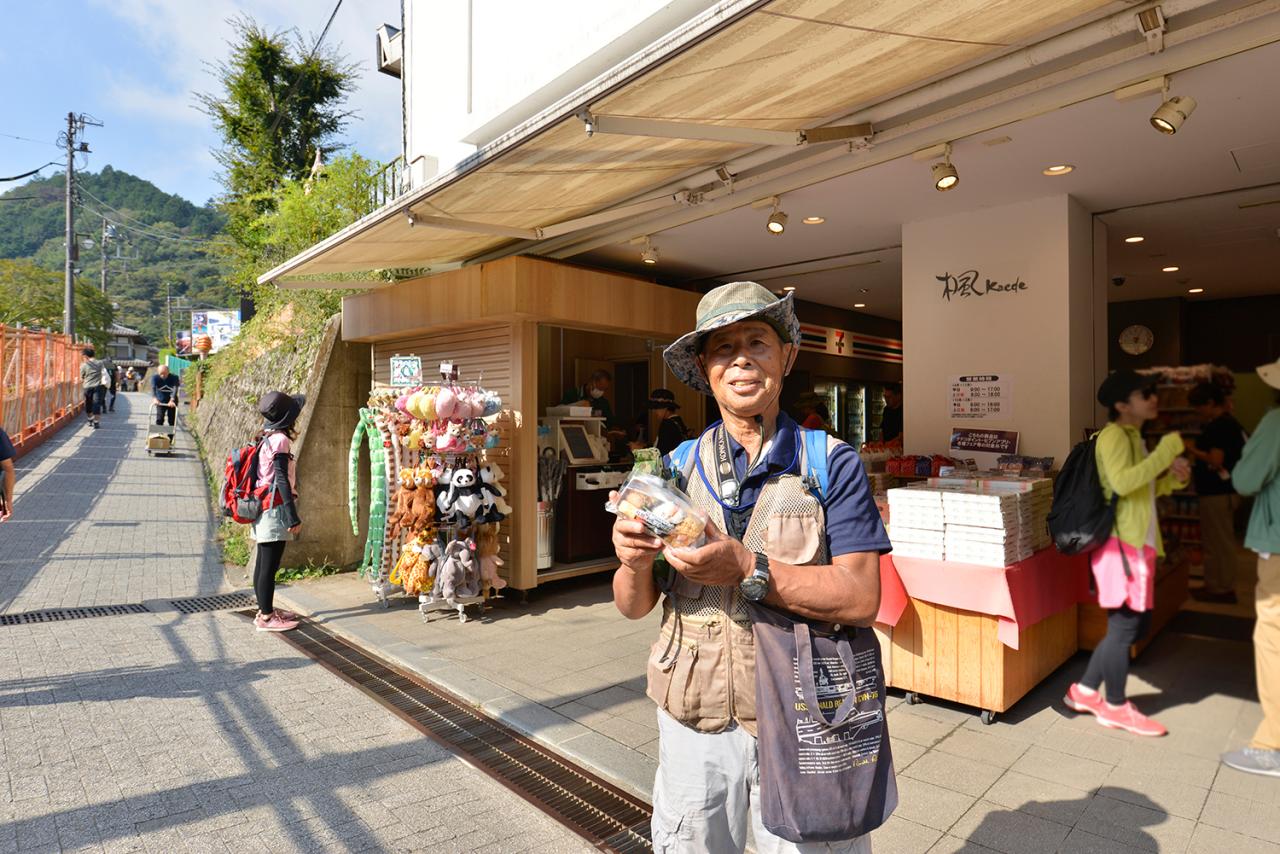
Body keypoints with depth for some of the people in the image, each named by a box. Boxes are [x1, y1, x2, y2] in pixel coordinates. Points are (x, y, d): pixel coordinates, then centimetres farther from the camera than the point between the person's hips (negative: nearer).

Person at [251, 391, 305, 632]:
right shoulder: (280, 439, -15)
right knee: (270, 565, -3)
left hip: (264, 508, 9)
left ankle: (265, 609, 25)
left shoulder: (267, 438, 12)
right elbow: (282, 480, -19)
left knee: (264, 563, 15)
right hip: (275, 508, -9)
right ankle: (266, 617, 3)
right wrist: (293, 516, -18)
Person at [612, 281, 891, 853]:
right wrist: (634, 563, -20)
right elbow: (633, 608, 2)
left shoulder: (833, 464, -7)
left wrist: (745, 569, -27)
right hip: (693, 724, 3)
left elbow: (862, 600, -16)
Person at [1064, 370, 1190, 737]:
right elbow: (1123, 482, -29)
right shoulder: (1114, 435, -13)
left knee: (1136, 624, 15)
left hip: (1137, 543, 10)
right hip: (1121, 544, -10)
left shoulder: (1133, 436, 17)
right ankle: (1116, 707, 15)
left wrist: (1174, 477, 7)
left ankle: (1085, 691, 23)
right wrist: (1166, 451, -22)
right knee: (1124, 626, 0)